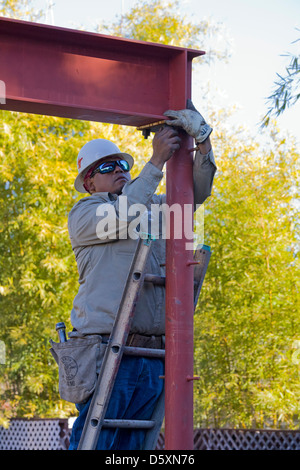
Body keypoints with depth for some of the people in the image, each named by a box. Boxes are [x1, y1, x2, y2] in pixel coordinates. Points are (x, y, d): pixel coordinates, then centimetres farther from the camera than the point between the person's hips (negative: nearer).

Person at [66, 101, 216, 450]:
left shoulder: (153, 208, 25)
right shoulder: (83, 213, 7)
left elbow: (196, 192, 17)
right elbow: (122, 218, -11)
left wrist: (202, 139, 2)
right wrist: (156, 162, -11)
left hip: (152, 355, 5)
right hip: (107, 351, -5)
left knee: (131, 446, 3)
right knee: (92, 442, -12)